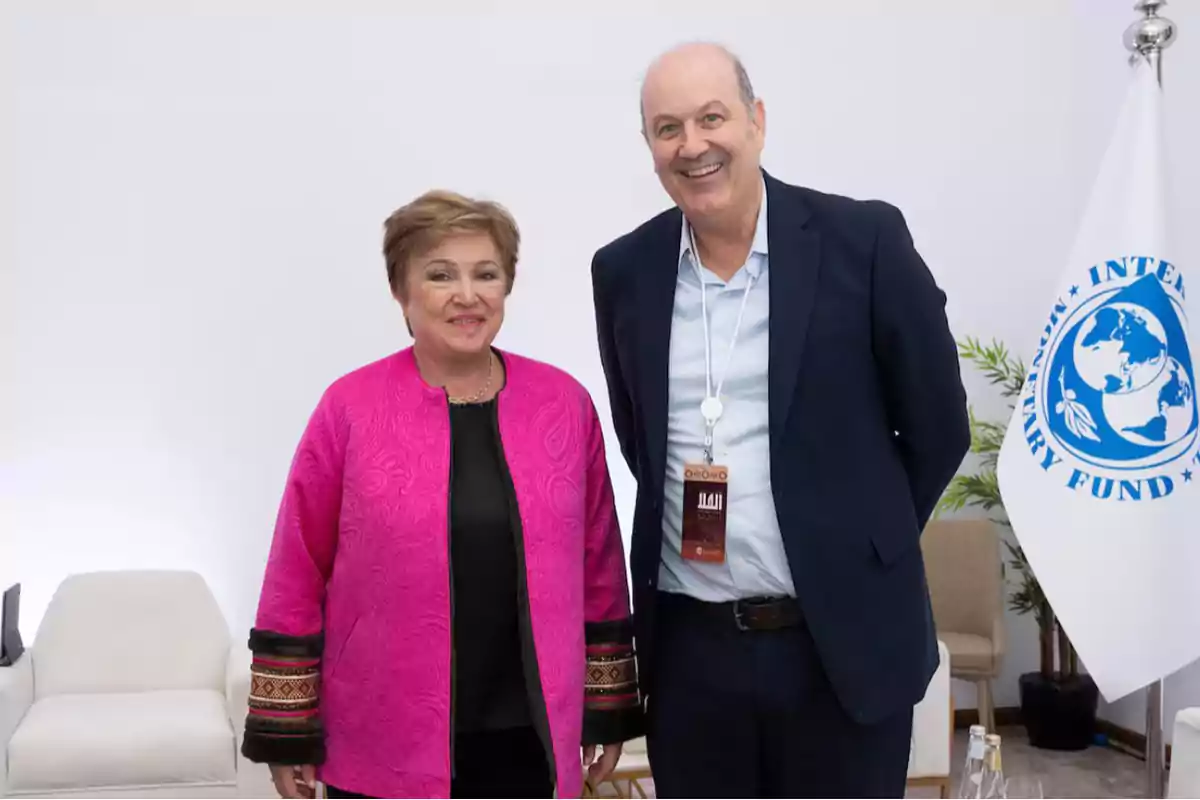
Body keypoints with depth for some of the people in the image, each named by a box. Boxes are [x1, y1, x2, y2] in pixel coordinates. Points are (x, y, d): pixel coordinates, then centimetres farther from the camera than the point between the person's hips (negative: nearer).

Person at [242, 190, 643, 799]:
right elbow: (297, 577, -2)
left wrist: (608, 710, 9)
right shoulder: (350, 408, -6)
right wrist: (287, 733, -1)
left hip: (527, 738, 2)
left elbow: (598, 565, 7)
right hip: (386, 745, -2)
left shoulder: (565, 402, 1)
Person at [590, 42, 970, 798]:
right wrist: (696, 525, 10)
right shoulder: (624, 271, 3)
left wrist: (856, 545, 7)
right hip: (689, 648, 3)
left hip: (844, 641, -2)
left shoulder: (863, 239, -7)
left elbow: (937, 426, 1)